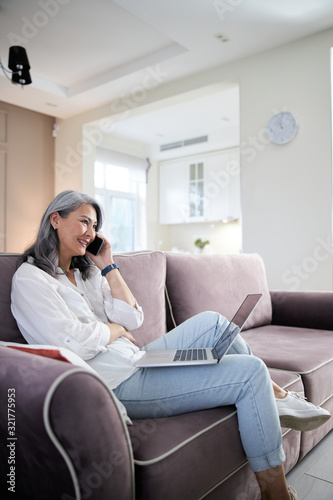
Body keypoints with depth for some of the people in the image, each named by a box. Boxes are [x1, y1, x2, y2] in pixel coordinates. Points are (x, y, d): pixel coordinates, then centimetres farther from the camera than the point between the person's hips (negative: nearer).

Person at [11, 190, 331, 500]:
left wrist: (108, 266, 4)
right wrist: (117, 329, -3)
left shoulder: (87, 271, 15)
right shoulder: (30, 278, -9)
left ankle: (276, 396, 14)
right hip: (117, 385, -9)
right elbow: (76, 343, -22)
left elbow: (133, 318, 6)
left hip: (135, 362, 9)